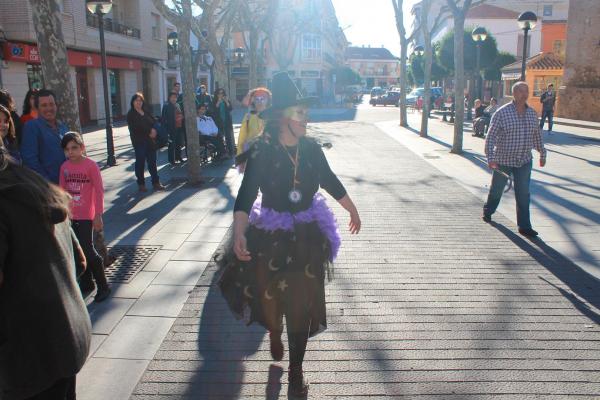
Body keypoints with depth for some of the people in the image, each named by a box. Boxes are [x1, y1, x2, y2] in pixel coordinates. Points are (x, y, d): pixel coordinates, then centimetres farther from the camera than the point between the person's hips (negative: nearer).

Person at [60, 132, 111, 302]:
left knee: (88, 251, -7)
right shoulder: (65, 167, 4)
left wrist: (98, 215, -13)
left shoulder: (91, 165, -12)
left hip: (86, 216, -6)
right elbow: (63, 191, 10)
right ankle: (86, 283, 28)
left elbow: (99, 191, -11)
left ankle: (103, 286, 7)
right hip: (70, 216, 6)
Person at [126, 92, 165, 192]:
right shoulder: (131, 114, -2)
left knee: (152, 161, 5)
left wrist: (153, 131, -9)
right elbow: (135, 127, -13)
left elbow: (153, 123, 11)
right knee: (140, 162, 0)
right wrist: (149, 131, -13)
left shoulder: (146, 112, 16)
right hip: (139, 142, -5)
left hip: (150, 140, 5)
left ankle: (156, 182, 10)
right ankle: (141, 184, 8)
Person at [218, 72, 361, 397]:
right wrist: (239, 233, -36)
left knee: (302, 304, 7)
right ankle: (274, 335, 54)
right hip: (270, 236, -2)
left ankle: (296, 370, 25)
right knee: (270, 295, 17)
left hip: (307, 236, 2)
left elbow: (331, 182, 10)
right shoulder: (261, 150, -16)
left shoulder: (311, 148, -5)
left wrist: (353, 210, 21)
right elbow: (246, 193, -23)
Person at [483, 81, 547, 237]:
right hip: (503, 160, -3)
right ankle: (488, 211, 39)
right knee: (497, 189, 14)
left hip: (524, 161, 3)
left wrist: (542, 154, 21)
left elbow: (537, 135, 16)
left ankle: (524, 226, 7)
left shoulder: (532, 113, 4)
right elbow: (491, 137, -15)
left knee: (523, 194, 2)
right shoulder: (502, 113, -12)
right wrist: (491, 157, -24)